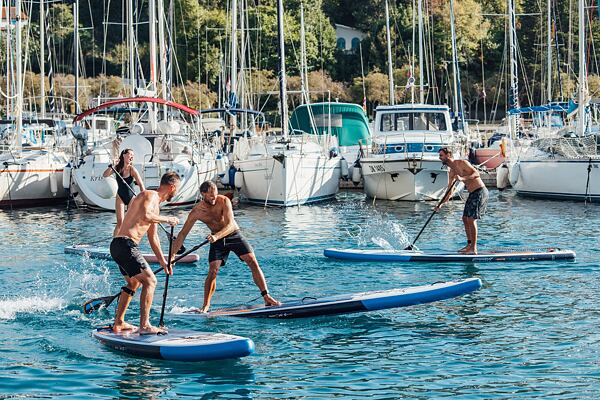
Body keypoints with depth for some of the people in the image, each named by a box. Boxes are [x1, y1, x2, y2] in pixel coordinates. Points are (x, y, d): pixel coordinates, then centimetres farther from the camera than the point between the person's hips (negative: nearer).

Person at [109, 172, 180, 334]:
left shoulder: (155, 204, 23)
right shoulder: (150, 195, -8)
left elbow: (153, 237, 29)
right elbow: (144, 216, -29)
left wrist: (163, 261, 31)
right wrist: (167, 219, -15)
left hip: (119, 246, 11)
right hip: (126, 245, -11)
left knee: (133, 283, 27)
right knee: (150, 280, -13)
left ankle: (118, 323, 34)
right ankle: (144, 325, -17)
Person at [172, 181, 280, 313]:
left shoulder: (224, 201, -21)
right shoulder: (196, 212, -14)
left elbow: (230, 225, -30)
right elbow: (182, 234, -7)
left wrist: (216, 236, -49)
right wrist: (171, 256, -10)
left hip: (234, 235, -1)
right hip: (217, 240, 1)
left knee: (253, 262, -14)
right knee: (213, 270, -13)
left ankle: (267, 297, -12)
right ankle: (205, 306, -3)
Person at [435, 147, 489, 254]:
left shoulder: (462, 163, -11)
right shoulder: (451, 173, 14)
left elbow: (476, 173, -20)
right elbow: (449, 193, 16)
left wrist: (463, 178, -31)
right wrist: (441, 204, 7)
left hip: (480, 192, -9)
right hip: (473, 194, 9)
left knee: (471, 219, -11)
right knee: (465, 218, 12)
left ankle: (473, 248, -9)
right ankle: (470, 245, 21)